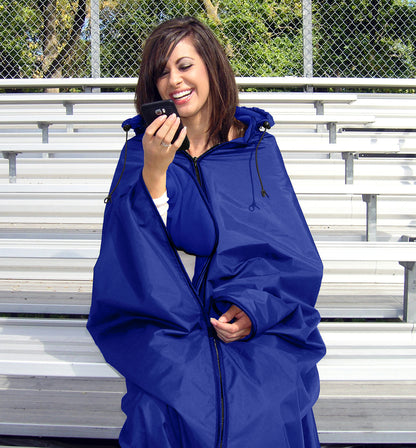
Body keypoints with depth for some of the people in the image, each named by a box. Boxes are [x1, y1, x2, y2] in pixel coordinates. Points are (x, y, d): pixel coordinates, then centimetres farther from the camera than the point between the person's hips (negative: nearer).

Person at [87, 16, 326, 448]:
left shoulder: (257, 148, 5)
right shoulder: (140, 151, 4)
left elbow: (293, 251, 3)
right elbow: (133, 252, -7)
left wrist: (254, 308, -13)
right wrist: (153, 172, -20)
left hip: (261, 318, 1)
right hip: (167, 319, 0)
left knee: (268, 410, -25)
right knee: (163, 411, -26)